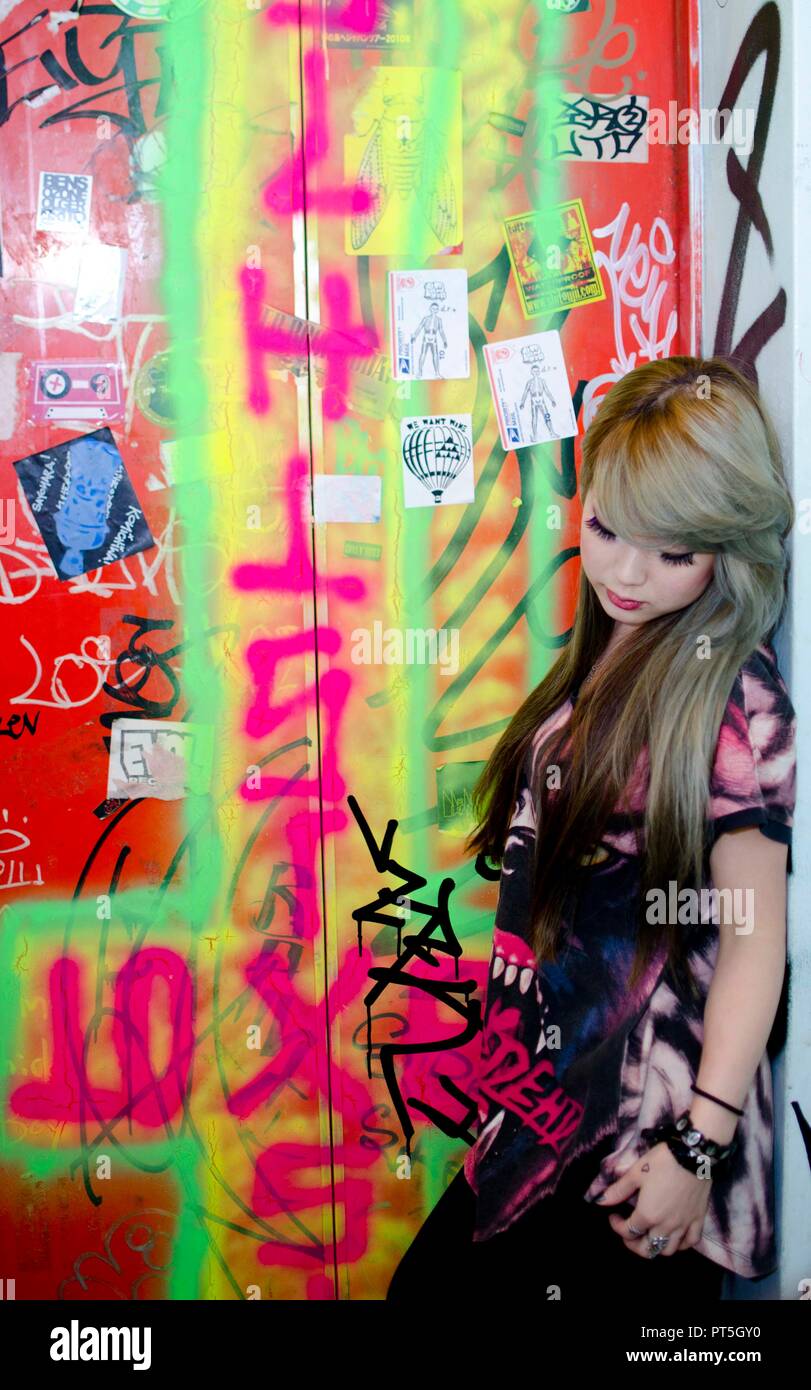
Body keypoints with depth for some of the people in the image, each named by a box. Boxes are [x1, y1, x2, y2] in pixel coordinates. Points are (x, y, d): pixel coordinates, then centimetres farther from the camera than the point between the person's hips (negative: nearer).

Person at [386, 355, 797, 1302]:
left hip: (643, 1135, -7)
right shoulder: (600, 656, 6)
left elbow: (753, 940, -16)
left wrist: (700, 1148, -17)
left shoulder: (734, 701, -17)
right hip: (551, 1095, 7)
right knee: (427, 1283, 16)